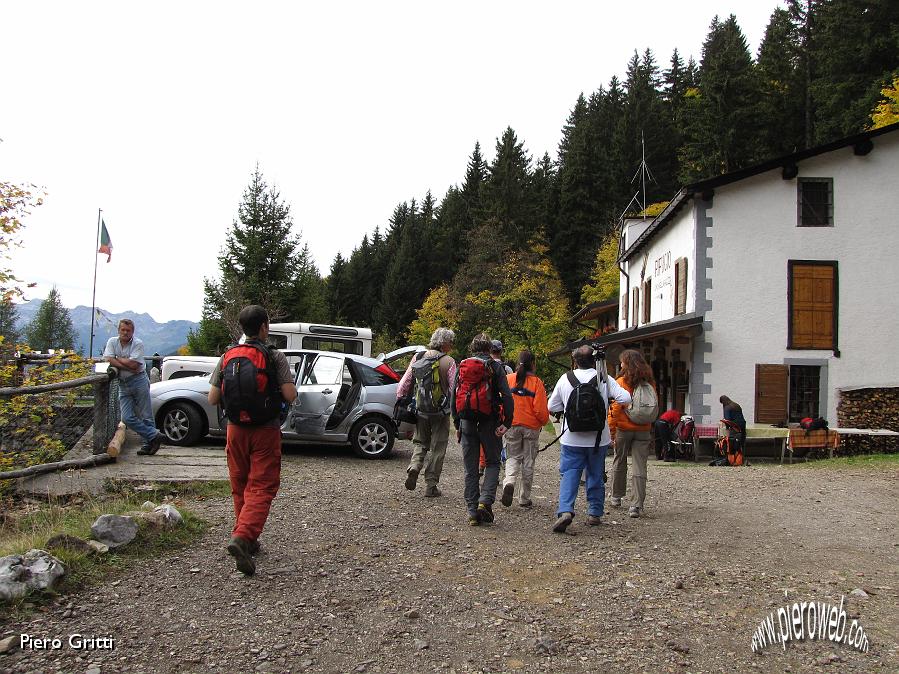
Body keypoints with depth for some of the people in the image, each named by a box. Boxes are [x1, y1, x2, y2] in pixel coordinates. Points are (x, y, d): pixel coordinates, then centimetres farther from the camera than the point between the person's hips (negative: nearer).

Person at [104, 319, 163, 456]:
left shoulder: (138, 344, -6)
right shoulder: (112, 342, 6)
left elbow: (133, 364, -17)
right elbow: (109, 360, -8)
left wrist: (117, 359, -4)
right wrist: (129, 367, -14)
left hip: (139, 381, -4)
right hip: (123, 384, 4)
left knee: (145, 416, -1)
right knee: (127, 418, -4)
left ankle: (147, 444, 7)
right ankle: (154, 436, 2)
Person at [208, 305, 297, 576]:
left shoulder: (227, 357, 3)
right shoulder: (274, 356, -9)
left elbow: (213, 399, 2)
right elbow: (290, 395, -15)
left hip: (236, 429, 4)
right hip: (266, 431, -4)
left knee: (240, 487, 17)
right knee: (262, 488, -3)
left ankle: (246, 539, 26)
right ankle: (243, 537, -22)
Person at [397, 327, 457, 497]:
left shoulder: (418, 357, 1)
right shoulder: (448, 362, -10)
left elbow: (404, 382, 3)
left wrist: (400, 400, 13)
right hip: (440, 412, -3)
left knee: (421, 442, 20)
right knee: (437, 448, 8)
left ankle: (414, 467, -6)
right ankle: (431, 485, 10)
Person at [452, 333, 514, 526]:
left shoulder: (461, 367, 9)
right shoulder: (495, 367, -1)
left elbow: (453, 398, 10)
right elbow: (507, 397, -11)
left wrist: (457, 425, 16)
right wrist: (506, 423, -9)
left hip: (467, 422, 3)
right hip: (489, 423, -2)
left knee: (470, 468, 9)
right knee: (492, 463, 12)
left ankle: (473, 512, 8)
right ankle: (485, 501, -7)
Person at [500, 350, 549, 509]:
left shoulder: (508, 379, -4)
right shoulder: (536, 382, -9)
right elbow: (540, 408, -10)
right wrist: (544, 421, 10)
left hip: (512, 426, 1)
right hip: (531, 427, -1)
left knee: (513, 457, 13)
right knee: (528, 461, 10)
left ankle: (509, 483, -17)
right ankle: (524, 499, 16)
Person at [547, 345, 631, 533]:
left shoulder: (565, 379, -2)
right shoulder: (604, 379, -4)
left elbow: (552, 406, 5)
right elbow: (625, 399, -9)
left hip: (572, 438, -1)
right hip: (598, 438, 1)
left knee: (569, 475, 2)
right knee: (596, 476, 15)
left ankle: (565, 510, -18)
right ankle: (595, 514, 21)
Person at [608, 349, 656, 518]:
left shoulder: (621, 382, -10)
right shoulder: (649, 383, 4)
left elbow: (615, 408, -11)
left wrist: (611, 430, -6)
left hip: (623, 429, -2)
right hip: (643, 430, 2)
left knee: (619, 462, 16)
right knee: (639, 467, 1)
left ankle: (616, 497, 29)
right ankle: (636, 505, -5)